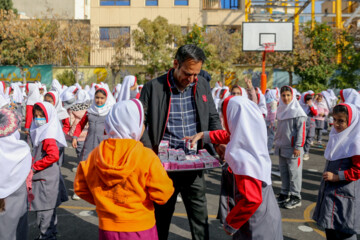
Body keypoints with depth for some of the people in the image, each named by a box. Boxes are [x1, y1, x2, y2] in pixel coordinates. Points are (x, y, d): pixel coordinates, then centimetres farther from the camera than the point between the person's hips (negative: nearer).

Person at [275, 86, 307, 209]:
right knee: (283, 171, 12)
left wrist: (298, 147, -16)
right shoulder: (281, 110, 12)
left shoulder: (297, 111, -9)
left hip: (292, 148, -7)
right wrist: (277, 142, 19)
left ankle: (296, 197, 8)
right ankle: (284, 193, 22)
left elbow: (301, 130, -12)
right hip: (281, 147, 7)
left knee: (294, 172, -1)